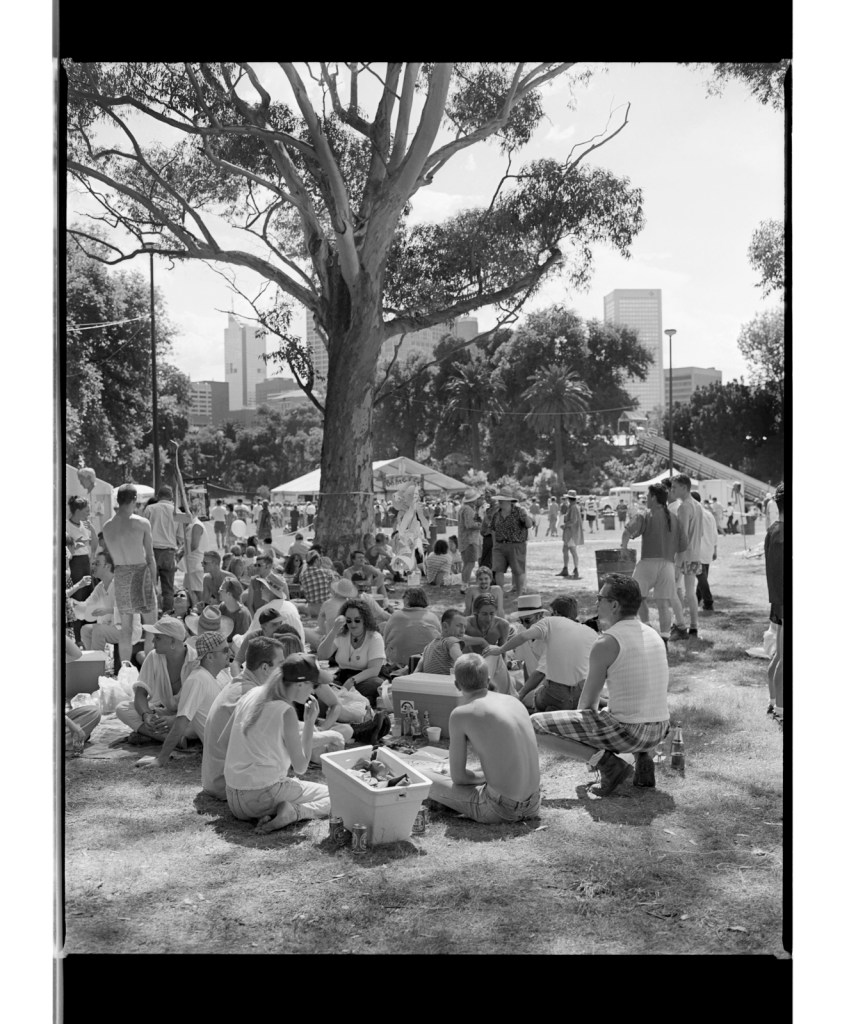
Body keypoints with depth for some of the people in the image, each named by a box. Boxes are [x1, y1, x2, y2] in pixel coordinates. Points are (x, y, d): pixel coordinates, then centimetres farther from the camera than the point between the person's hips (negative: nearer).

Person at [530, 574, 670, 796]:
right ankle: (643, 757, 13)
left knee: (535, 725, -3)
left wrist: (581, 728, 15)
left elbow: (588, 702, -4)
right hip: (659, 731, 8)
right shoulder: (654, 635, 11)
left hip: (627, 731, -8)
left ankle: (608, 763, -9)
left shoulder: (606, 643, -12)